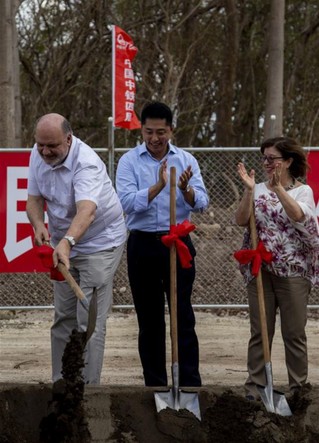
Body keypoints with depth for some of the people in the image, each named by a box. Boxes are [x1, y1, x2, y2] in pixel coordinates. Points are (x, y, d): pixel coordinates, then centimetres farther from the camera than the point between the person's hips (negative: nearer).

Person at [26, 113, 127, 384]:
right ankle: (61, 383, 19)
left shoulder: (86, 163, -30)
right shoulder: (38, 155, -7)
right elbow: (34, 199, -2)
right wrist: (39, 225, -25)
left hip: (100, 243, -7)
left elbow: (87, 210, -45)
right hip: (64, 244, 7)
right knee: (63, 316, 12)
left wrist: (66, 242, -61)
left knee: (89, 320, -12)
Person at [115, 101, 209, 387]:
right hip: (143, 245, 0)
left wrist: (186, 189, -28)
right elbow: (127, 202, -16)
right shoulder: (129, 162, -1)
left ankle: (190, 385, -3)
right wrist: (158, 186, -29)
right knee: (149, 320, 6)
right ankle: (155, 385, 13)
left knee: (184, 317, -3)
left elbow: (201, 203, -6)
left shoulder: (186, 160, 3)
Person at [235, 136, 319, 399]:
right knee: (260, 331, 6)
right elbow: (242, 221, -5)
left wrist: (278, 188, -28)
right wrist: (249, 191, -17)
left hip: (293, 271, -3)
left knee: (294, 333, 3)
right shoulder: (259, 190, 7)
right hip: (259, 269, 3)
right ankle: (255, 385, 11)